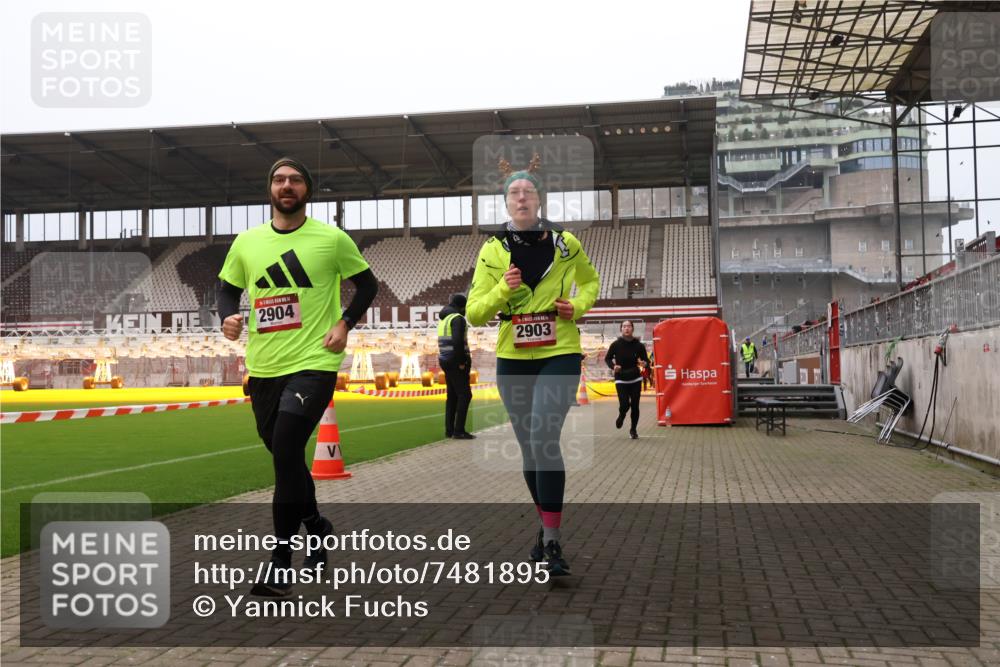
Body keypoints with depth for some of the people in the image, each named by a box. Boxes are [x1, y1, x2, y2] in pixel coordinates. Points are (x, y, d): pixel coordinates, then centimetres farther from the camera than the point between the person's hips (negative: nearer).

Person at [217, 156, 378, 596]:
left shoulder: (332, 239, -2)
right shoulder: (247, 241, 8)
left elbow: (367, 284, 7)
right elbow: (228, 289, 17)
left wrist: (345, 323, -7)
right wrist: (228, 318, -4)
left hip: (313, 364, -5)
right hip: (263, 368, 5)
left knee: (285, 453, -16)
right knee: (284, 456, 16)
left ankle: (281, 560, -3)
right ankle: (315, 526, 42)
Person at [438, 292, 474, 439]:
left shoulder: (443, 319, 16)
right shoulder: (457, 318, -12)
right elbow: (458, 341, -24)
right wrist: (461, 361, -18)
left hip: (445, 360, 9)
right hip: (456, 361, -9)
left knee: (452, 395, 12)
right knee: (464, 394, -7)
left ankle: (449, 430, 13)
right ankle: (459, 431, -10)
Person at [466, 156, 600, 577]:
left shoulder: (565, 243, 0)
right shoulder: (493, 250, 1)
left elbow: (590, 281, 19)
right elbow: (474, 314, -2)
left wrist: (578, 307, -1)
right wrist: (502, 290, -19)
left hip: (559, 355, -2)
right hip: (512, 360, 3)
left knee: (544, 438, -18)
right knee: (528, 446, 11)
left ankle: (552, 541, -9)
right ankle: (547, 525, 32)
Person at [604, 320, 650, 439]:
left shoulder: (639, 345, -5)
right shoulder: (616, 344, -7)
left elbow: (646, 360, 1)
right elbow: (607, 358, 4)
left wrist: (644, 363, -22)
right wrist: (613, 366, -15)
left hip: (635, 379, 1)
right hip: (621, 380, -1)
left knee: (635, 406, 1)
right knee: (624, 404, -13)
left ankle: (633, 430, 22)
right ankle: (621, 416, 25)